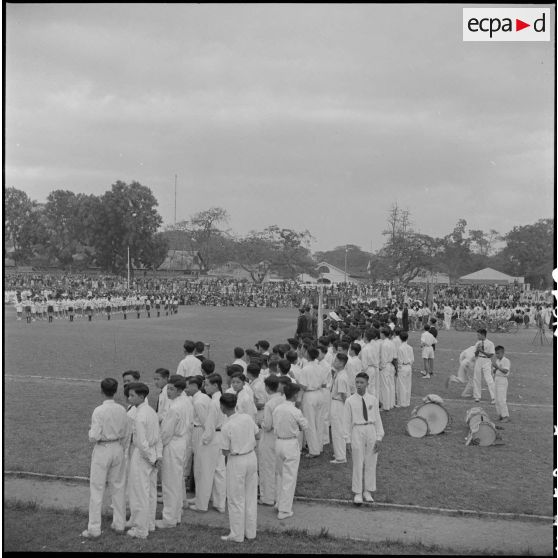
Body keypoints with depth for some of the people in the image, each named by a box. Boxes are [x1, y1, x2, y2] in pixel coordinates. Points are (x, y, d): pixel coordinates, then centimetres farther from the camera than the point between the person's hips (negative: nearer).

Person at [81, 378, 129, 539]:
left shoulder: (99, 411, -17)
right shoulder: (122, 410, -3)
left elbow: (94, 437, -17)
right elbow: (124, 434, 5)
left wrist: (90, 432, 4)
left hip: (102, 450, -5)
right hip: (118, 448, 5)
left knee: (97, 489, 3)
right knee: (118, 487, 15)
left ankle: (94, 529, 7)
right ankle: (119, 524, 24)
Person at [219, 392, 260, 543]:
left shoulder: (226, 427, -20)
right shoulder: (247, 417, -6)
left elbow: (225, 452, -12)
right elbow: (257, 435, 7)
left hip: (236, 462, -5)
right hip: (251, 457, 5)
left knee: (236, 499, 9)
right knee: (251, 496, 15)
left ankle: (237, 535, 17)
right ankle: (251, 533, 25)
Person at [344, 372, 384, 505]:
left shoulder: (373, 399, 0)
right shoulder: (350, 401, -5)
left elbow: (377, 419, 5)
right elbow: (347, 421, -1)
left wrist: (378, 438, 2)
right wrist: (348, 440, -1)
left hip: (371, 431, 2)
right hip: (357, 431, -2)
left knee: (371, 463, 9)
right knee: (358, 464, 3)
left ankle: (368, 491, 23)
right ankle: (357, 493, 13)